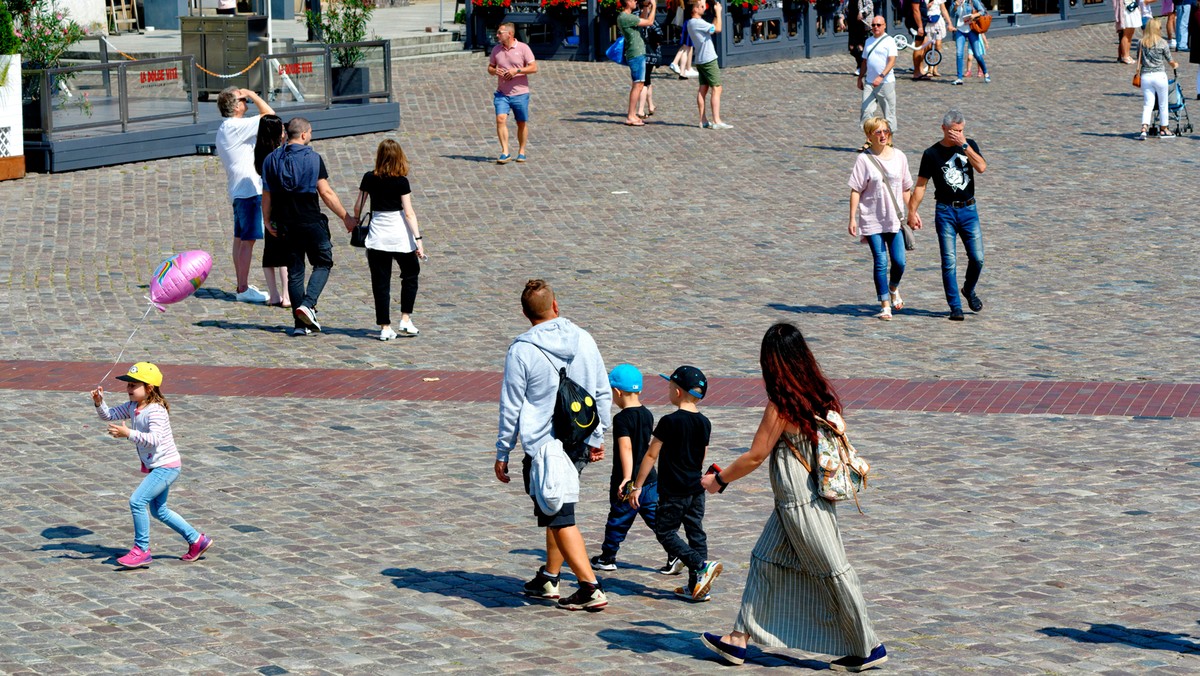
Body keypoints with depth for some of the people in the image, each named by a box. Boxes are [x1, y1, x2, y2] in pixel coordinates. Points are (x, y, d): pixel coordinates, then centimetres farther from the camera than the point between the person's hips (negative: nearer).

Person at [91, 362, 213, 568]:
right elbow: (109, 415, 7)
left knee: (137, 501, -18)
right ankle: (197, 540, 30)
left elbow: (155, 439, -34)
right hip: (157, 467, 10)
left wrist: (128, 434, -41)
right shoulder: (132, 407, 6)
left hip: (166, 466, -10)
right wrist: (99, 403, -12)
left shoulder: (156, 411, -22)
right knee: (159, 510, 19)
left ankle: (141, 550, -8)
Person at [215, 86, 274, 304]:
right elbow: (270, 115, -19)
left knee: (240, 238, 14)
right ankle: (243, 290, -5)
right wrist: (253, 96, -9)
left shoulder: (224, 129, 13)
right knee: (248, 240, -7)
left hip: (237, 190, 10)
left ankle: (241, 286, 20)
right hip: (249, 190, -10)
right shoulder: (236, 127, -18)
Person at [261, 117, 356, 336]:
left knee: (294, 271, 9)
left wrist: (267, 220, 20)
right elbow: (326, 193, -9)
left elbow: (266, 195, 6)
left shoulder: (271, 160, 5)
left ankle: (301, 324, 8)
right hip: (311, 222, -4)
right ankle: (307, 304, -11)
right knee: (323, 263, 11)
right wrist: (346, 218, -2)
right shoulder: (313, 158, -8)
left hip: (286, 224, 4)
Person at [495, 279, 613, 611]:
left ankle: (590, 588, -6)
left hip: (543, 447, -6)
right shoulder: (584, 340, 1)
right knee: (558, 512, 21)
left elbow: (511, 406, -8)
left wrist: (502, 453, 1)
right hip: (579, 444, 6)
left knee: (561, 519, -1)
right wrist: (598, 438, 20)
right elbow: (603, 394, 8)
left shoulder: (522, 350, -12)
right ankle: (549, 578, 30)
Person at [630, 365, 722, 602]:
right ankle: (697, 587, 10)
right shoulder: (704, 423, 4)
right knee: (696, 533, 9)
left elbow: (651, 455, -12)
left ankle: (702, 565, -14)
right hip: (696, 489, 7)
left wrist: (637, 486, -7)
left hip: (673, 491, -7)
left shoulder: (669, 422, -15)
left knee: (666, 532, 2)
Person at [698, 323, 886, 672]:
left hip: (800, 505, -9)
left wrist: (718, 479, -1)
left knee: (833, 573, 1)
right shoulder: (822, 394, 1)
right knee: (765, 562, 15)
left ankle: (869, 648, 10)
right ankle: (740, 638, 21)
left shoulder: (782, 404, -20)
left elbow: (755, 457, -15)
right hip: (814, 496, 9)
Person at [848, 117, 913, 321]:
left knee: (899, 262, -1)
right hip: (872, 219, -3)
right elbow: (855, 190, -5)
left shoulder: (899, 157, 4)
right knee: (881, 263, -3)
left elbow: (906, 189, 12)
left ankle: (893, 288, 32)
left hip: (895, 218, 3)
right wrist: (852, 218, -9)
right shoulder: (864, 159, -6)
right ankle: (885, 305, 8)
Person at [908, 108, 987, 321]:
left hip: (968, 210, 2)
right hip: (945, 211, -2)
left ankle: (969, 290, 27)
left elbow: (981, 167, -11)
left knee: (977, 258, -1)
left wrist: (964, 146, -15)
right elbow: (920, 185, 0)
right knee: (949, 261, -5)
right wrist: (912, 212, -6)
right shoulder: (932, 153, -1)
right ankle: (955, 306, 3)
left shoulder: (970, 145, 6)